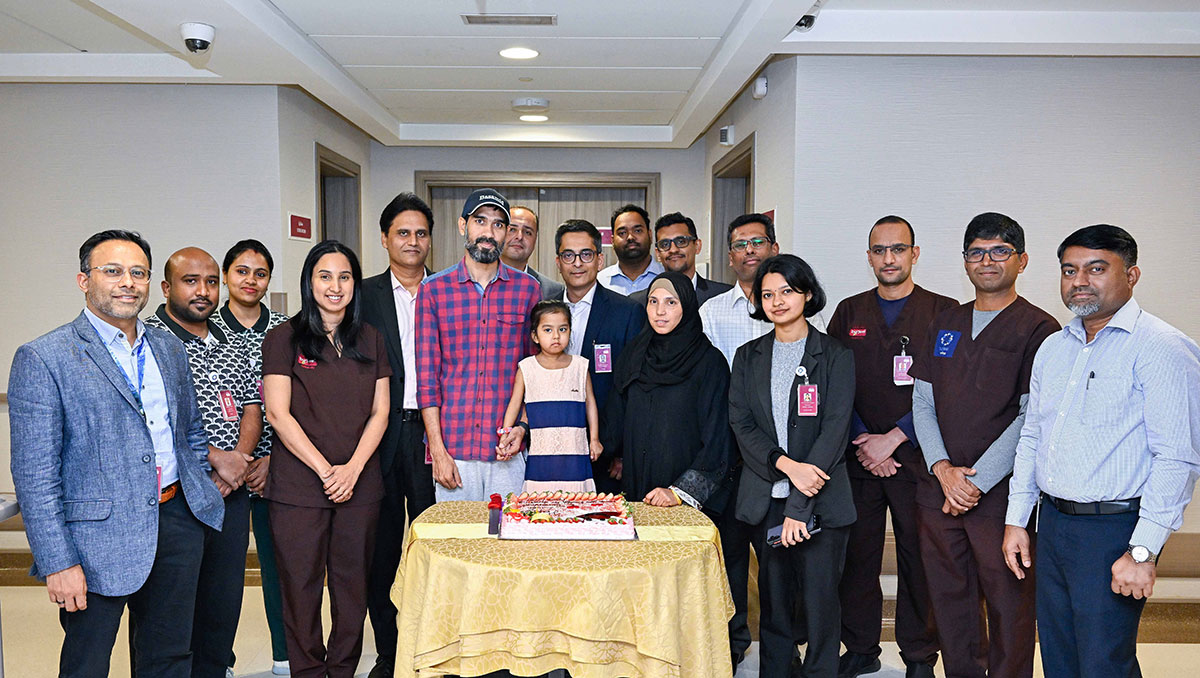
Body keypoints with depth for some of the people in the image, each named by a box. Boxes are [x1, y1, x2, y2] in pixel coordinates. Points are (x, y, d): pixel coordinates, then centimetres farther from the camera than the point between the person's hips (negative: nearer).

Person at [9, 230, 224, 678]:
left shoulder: (169, 348, 9)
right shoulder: (42, 358, -9)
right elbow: (34, 473, -12)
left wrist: (203, 489, 13)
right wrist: (58, 562, -15)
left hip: (177, 521, 5)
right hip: (98, 536, -5)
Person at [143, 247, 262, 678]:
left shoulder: (232, 348, 15)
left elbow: (252, 410, 12)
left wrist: (239, 459, -6)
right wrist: (215, 458, -16)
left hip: (231, 492, 6)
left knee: (225, 602, 12)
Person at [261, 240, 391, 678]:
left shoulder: (370, 340, 10)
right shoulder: (284, 338, -1)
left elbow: (380, 412, 7)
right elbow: (279, 414, -6)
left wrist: (352, 468, -7)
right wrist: (325, 470, -11)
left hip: (360, 484, 3)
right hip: (298, 486, -3)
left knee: (353, 584, 8)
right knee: (301, 585, 4)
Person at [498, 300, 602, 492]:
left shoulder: (580, 366, 5)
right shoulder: (526, 368, 2)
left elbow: (590, 404, 12)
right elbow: (515, 404, 8)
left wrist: (594, 439, 12)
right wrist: (505, 436, 2)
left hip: (575, 452, 1)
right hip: (541, 452, 0)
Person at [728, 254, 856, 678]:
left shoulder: (835, 356, 0)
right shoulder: (748, 357, 10)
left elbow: (834, 430, -8)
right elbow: (741, 424, 3)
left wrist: (799, 507, -14)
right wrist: (786, 465, -14)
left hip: (821, 503, -2)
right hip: (765, 499, 3)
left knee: (820, 604, 0)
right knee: (773, 604, 10)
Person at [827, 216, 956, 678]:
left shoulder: (944, 312, 2)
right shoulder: (848, 313, 10)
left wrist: (893, 439, -11)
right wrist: (863, 442, -4)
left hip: (916, 456, -2)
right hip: (858, 457, 2)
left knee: (919, 557, 4)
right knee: (856, 554, 6)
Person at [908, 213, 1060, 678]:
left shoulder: (1038, 330, -4)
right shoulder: (944, 324, 12)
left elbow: (1031, 418, -11)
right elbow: (922, 402, 8)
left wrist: (977, 482, -14)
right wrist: (943, 468, -6)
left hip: (1000, 494, -4)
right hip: (939, 487, 5)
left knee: (1007, 600, 4)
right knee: (949, 597, 13)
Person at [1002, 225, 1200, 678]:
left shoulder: (1162, 348, -11)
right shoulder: (1053, 348, 11)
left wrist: (1142, 551, -20)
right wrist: (1016, 520, 13)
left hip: (1113, 530, -7)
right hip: (1052, 523, 7)